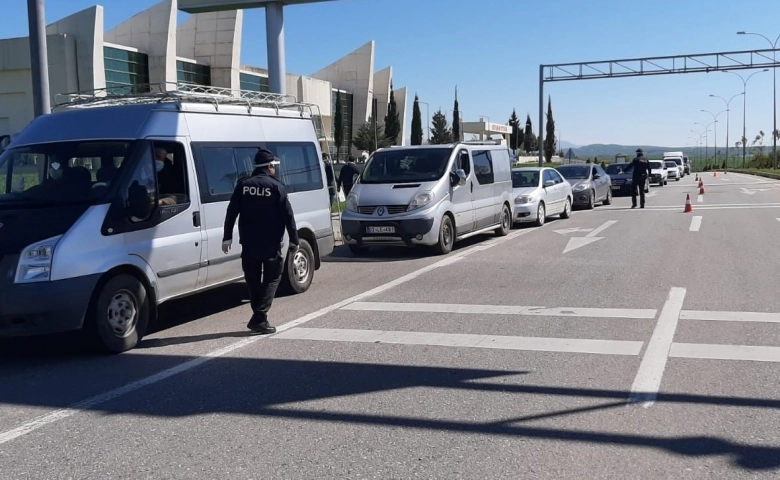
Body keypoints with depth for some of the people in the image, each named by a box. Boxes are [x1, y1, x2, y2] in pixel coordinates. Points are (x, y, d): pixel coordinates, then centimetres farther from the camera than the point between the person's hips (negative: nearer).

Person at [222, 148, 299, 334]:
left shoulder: (243, 185, 4)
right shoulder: (276, 187, -6)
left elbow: (231, 212, 4)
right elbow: (288, 216, -5)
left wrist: (227, 237, 9)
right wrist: (294, 240, 2)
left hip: (248, 244, 3)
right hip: (271, 244, -3)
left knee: (253, 281, 15)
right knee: (271, 279, 6)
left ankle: (258, 317, 20)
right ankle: (260, 318, -6)